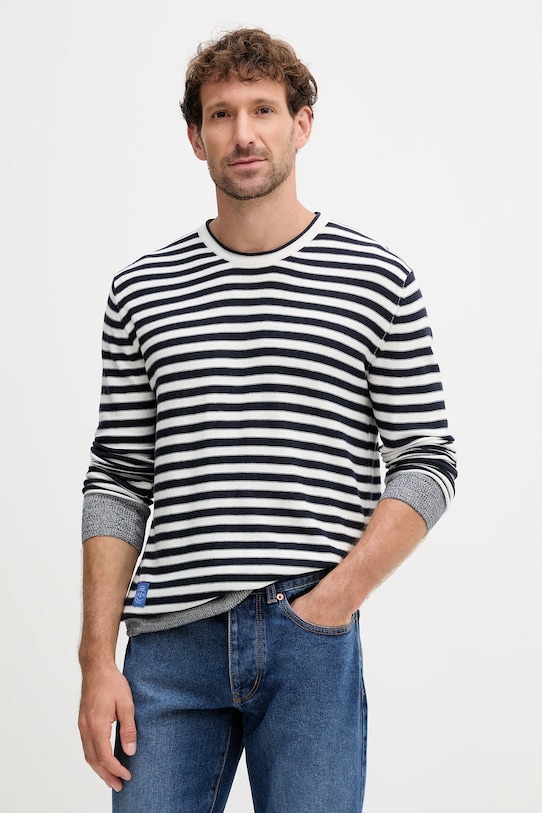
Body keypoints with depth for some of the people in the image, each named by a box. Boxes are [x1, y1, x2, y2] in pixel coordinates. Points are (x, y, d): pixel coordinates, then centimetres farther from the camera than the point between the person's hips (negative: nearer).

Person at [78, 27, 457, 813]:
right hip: (169, 643, 2)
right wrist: (99, 659, 1)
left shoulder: (379, 281, 3)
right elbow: (118, 480, 9)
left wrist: (337, 597, -10)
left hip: (312, 639, -1)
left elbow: (427, 462, 3)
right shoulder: (143, 290, 10)